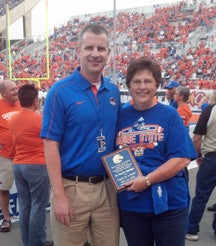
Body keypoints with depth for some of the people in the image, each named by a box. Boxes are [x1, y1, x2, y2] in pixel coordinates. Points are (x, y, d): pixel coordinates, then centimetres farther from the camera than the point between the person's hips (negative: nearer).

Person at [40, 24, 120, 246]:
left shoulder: (114, 92, 5)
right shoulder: (61, 91, -10)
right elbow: (51, 145, -12)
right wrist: (59, 196, -16)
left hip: (106, 187, 5)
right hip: (72, 188, -4)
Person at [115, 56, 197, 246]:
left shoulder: (169, 115, -4)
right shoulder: (121, 116, 4)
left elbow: (182, 158, -12)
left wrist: (147, 180, -19)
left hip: (168, 203, -2)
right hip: (130, 204, 3)